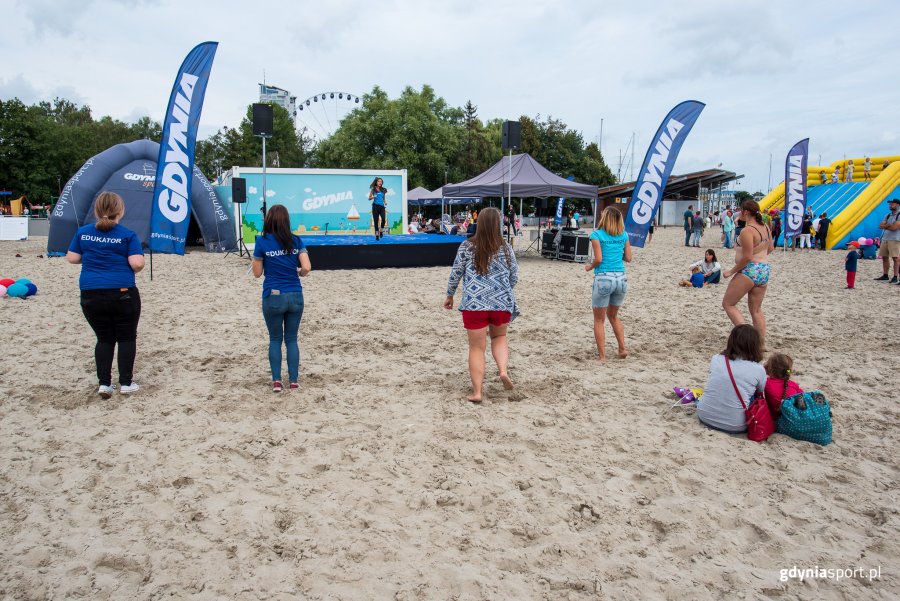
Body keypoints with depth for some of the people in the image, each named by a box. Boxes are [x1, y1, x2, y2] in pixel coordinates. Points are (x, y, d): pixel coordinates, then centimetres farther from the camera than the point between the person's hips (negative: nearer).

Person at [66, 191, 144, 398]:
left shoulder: (83, 232, 5)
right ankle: (126, 383, 11)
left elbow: (72, 258, 10)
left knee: (104, 338, 14)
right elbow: (137, 263, -15)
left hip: (91, 295, 4)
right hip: (122, 293, -4)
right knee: (127, 337, 9)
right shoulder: (127, 235, -7)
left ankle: (104, 384, 12)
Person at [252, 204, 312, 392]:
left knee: (275, 340, 13)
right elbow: (307, 268, -7)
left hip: (273, 297, -2)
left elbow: (257, 273, 1)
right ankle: (294, 381, 13)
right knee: (291, 339, 13)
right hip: (295, 296, 2)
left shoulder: (262, 241, -5)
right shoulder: (296, 241, 0)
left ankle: (276, 381, 12)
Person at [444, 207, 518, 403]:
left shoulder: (466, 247, -4)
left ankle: (477, 391, 7)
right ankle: (503, 370, 3)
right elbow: (514, 278, 7)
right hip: (501, 303, 2)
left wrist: (449, 295, 16)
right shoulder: (506, 249, 0)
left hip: (474, 304, -1)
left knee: (477, 347, 8)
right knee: (499, 336, 26)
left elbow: (455, 274, 1)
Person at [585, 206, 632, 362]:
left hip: (603, 278, -5)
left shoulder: (596, 235, -5)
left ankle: (602, 356, 7)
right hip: (621, 279, 5)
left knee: (599, 320, 8)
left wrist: (589, 266, 7)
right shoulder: (623, 235, 8)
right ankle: (622, 348, 17)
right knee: (613, 316, 25)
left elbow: (598, 259, -12)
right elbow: (628, 258, 9)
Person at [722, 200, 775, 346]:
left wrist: (731, 271, -12)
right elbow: (770, 248, 20)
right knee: (756, 310, 16)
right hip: (764, 270, 9)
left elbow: (747, 257, -21)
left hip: (749, 271, -9)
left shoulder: (747, 231, -18)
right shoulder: (765, 227, 8)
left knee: (728, 303, 4)